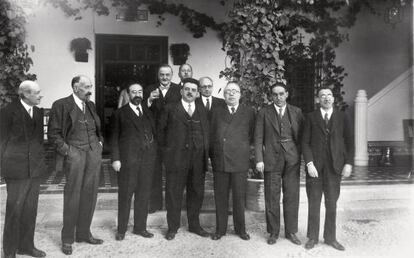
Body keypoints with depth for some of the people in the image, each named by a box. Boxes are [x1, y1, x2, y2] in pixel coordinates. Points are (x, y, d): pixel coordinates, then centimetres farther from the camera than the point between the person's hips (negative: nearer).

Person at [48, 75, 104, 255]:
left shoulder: (91, 105, 15)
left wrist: (100, 142, 12)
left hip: (94, 153, 6)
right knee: (72, 196, -1)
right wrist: (66, 150, -11)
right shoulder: (61, 105, -3)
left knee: (90, 194, 8)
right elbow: (53, 133, -4)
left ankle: (84, 233, 21)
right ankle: (67, 239, 11)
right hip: (75, 153, -5)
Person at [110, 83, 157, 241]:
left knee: (143, 195, 9)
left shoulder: (148, 112, 16)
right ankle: (121, 229, 14)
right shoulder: (120, 114, 4)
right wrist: (115, 159, -8)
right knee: (125, 195, 1)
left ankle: (140, 227, 21)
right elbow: (114, 138, 1)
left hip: (147, 159, 4)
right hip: (128, 159, -4)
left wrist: (153, 152, 4)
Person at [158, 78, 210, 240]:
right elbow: (161, 130, 9)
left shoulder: (202, 111, 14)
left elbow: (206, 133, 14)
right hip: (177, 158, -3)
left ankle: (194, 225, 25)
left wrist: (205, 154, 6)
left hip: (198, 159, 3)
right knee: (174, 193, 2)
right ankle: (173, 227, 15)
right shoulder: (171, 109, 5)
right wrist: (167, 147, 5)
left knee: (196, 193, 10)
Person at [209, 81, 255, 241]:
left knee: (239, 197, 6)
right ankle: (220, 229, 19)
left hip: (239, 161, -1)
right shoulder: (217, 112, 13)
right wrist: (213, 156, 5)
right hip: (219, 161, 2)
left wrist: (242, 148, 5)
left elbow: (252, 136, 11)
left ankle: (240, 229, 21)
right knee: (220, 196, 7)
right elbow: (212, 136, 11)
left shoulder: (248, 112, 8)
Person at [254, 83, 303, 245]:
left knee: (292, 197, 5)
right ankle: (273, 232, 18)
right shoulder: (264, 112, 3)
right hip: (271, 159, -1)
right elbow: (258, 138, 0)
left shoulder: (296, 112, 8)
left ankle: (291, 232, 19)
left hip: (292, 159, 1)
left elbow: (302, 136, 8)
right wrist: (259, 160, -9)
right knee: (272, 198, 4)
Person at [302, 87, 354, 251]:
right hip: (315, 166, -1)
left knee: (331, 204, 6)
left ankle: (330, 237, 18)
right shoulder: (311, 117, 5)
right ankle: (312, 237, 15)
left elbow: (349, 142, 8)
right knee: (314, 203, 4)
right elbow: (305, 142, 0)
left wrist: (348, 163, -2)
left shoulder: (341, 117, 8)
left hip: (334, 166, 1)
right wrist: (309, 163, -10)